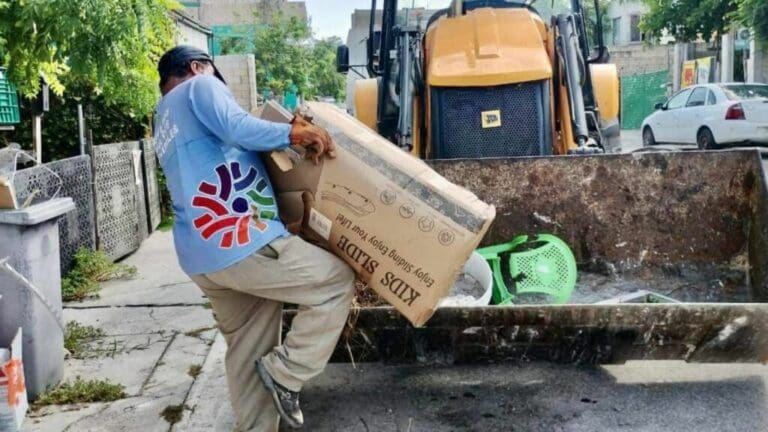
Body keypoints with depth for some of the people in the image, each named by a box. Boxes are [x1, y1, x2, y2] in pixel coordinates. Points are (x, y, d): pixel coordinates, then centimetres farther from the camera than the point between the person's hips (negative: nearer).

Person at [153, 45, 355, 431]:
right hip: (238, 242, -10)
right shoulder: (199, 87, 3)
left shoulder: (164, 122, 30)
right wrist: (292, 133, -12)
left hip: (201, 256, 10)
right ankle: (285, 372, 0)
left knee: (246, 353, 16)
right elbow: (234, 126, -18)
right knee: (337, 281, 0)